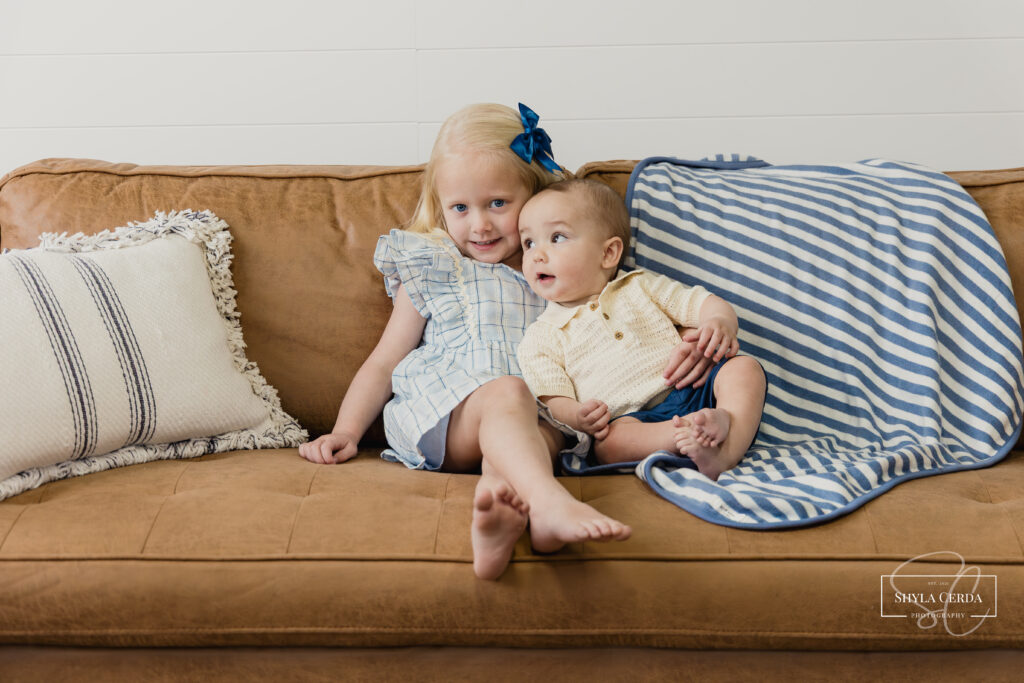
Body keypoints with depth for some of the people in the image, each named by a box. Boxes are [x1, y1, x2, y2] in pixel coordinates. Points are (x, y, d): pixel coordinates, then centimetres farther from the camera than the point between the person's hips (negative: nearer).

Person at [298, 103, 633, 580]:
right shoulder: (432, 272, 18)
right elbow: (384, 363, 18)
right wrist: (345, 431, 5)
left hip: (539, 417, 2)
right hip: (440, 411, -2)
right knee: (505, 391, -35)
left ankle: (501, 506, -61)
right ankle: (549, 505, -58)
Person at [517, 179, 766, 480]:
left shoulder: (640, 286, 19)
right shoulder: (541, 338, 13)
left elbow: (703, 303, 14)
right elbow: (553, 399, 4)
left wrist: (720, 324, -11)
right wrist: (576, 416, -20)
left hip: (692, 390, 3)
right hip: (631, 420, -3)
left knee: (745, 367, -21)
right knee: (609, 442, -34)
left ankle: (727, 451, -40)